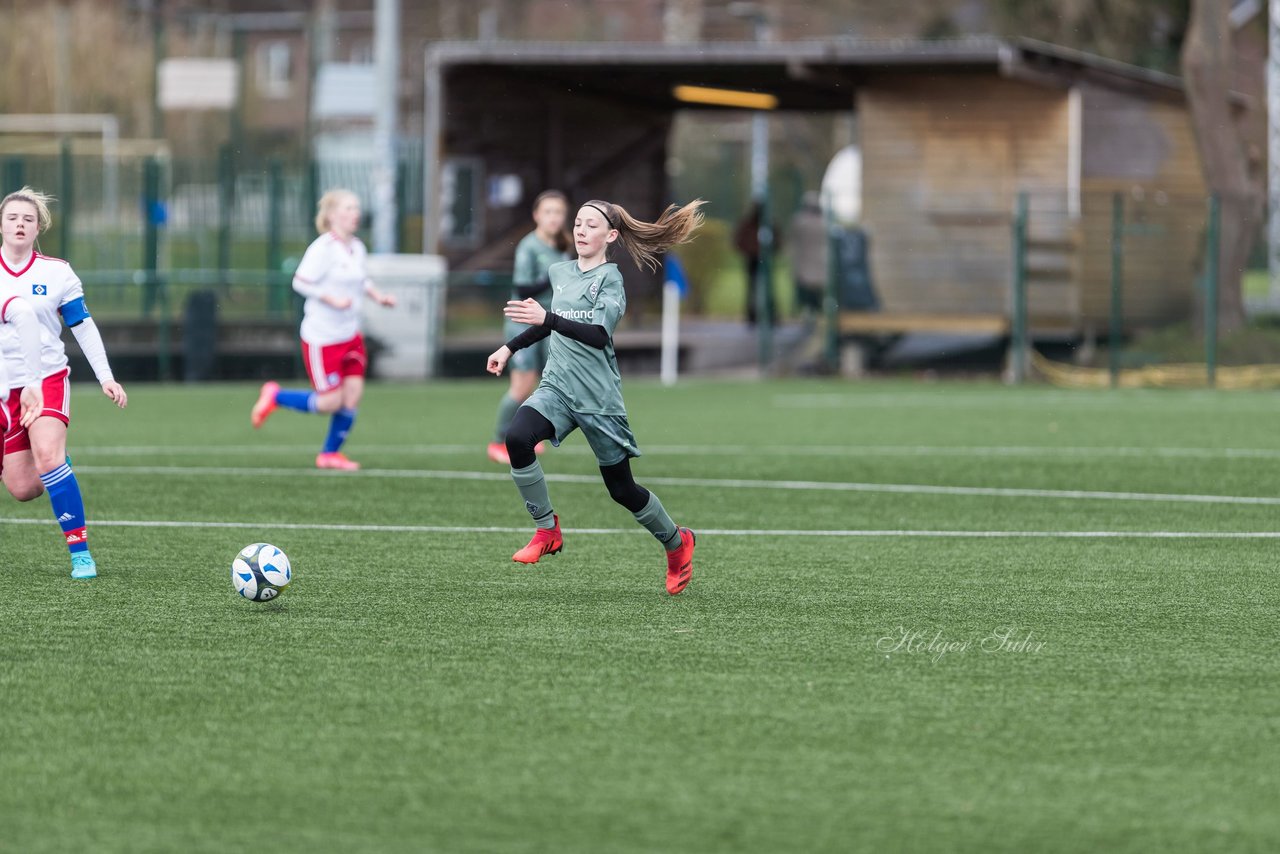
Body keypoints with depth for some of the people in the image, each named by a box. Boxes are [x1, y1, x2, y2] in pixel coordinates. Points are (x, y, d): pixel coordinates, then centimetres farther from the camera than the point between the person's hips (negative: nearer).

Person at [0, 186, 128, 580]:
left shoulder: (56, 273, -1)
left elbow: (83, 326, 4)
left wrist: (106, 377, -2)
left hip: (48, 379, -1)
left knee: (47, 456, -27)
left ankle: (80, 551, -22)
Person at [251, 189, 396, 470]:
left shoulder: (357, 248, 7)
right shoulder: (323, 249, -17)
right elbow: (300, 282, -18)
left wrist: (377, 296, 6)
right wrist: (332, 300, -24)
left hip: (350, 336, 8)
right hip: (322, 338, -8)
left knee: (353, 392, 1)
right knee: (330, 402, -6)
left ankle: (330, 453, 16)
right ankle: (275, 396, 17)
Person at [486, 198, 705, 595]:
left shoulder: (610, 279, -10)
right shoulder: (559, 272, 9)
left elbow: (599, 335, -27)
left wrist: (547, 319, -38)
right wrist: (509, 348, 21)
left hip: (598, 397, -5)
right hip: (557, 387, 5)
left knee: (622, 489, 5)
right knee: (518, 438, -26)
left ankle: (676, 542, 33)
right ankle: (547, 531, -12)